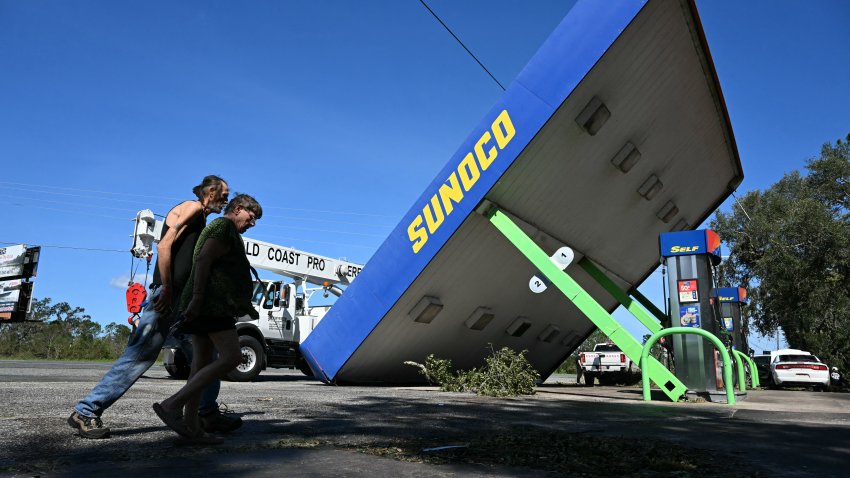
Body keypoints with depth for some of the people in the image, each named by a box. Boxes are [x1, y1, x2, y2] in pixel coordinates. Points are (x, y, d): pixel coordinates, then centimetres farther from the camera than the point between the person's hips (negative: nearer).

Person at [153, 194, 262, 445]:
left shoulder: (226, 232, 28)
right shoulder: (223, 227, -3)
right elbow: (203, 260, -16)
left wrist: (247, 307, 31)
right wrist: (197, 298, -23)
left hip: (204, 306, 11)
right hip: (211, 304, -11)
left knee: (203, 362, 7)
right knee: (231, 357, -16)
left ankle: (190, 427, 6)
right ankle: (173, 404, -19)